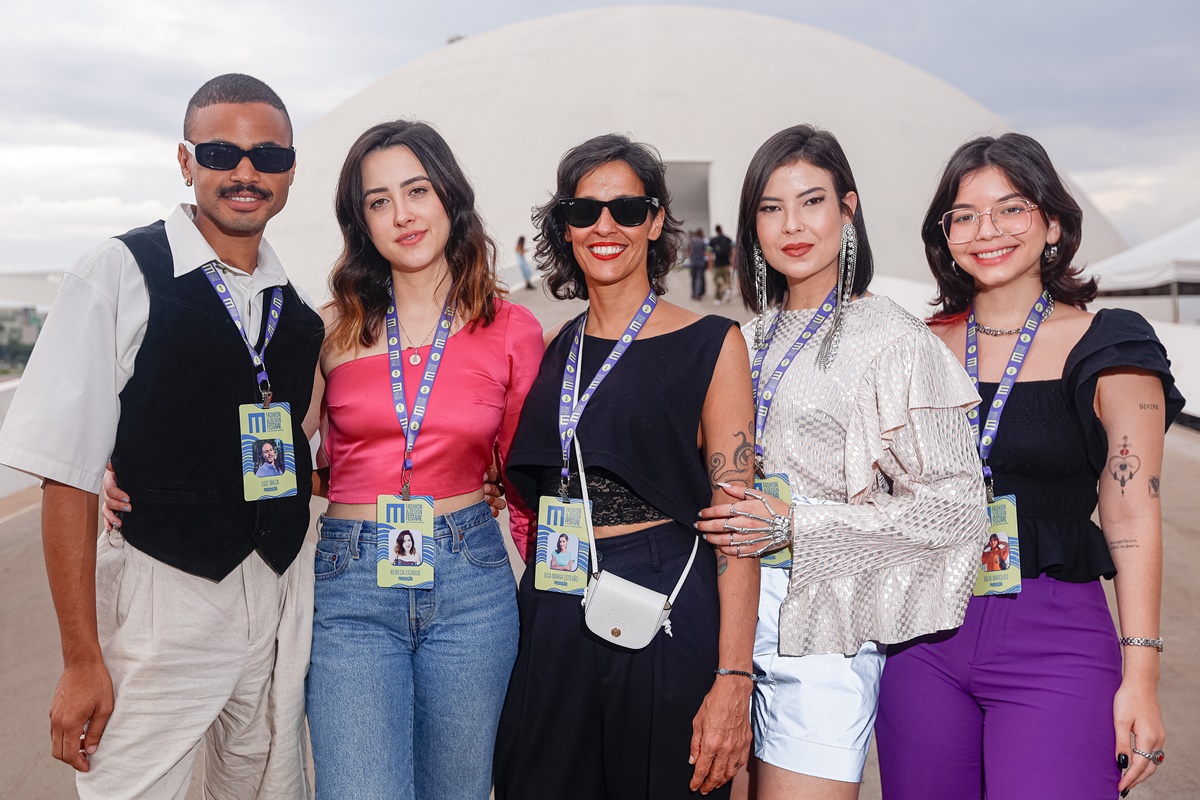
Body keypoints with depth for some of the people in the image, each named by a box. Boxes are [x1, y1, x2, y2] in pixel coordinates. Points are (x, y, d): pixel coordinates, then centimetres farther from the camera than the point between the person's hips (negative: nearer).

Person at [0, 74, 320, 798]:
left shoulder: (300, 306, 7)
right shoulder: (118, 277, -8)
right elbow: (68, 476, -10)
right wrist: (82, 659, -11)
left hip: (280, 602, 5)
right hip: (161, 604, -4)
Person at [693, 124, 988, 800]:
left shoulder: (893, 338, -7)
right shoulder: (750, 339, 11)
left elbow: (955, 505, -11)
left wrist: (797, 523, -16)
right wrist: (719, 520, 3)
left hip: (821, 627, -5)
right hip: (733, 606, 6)